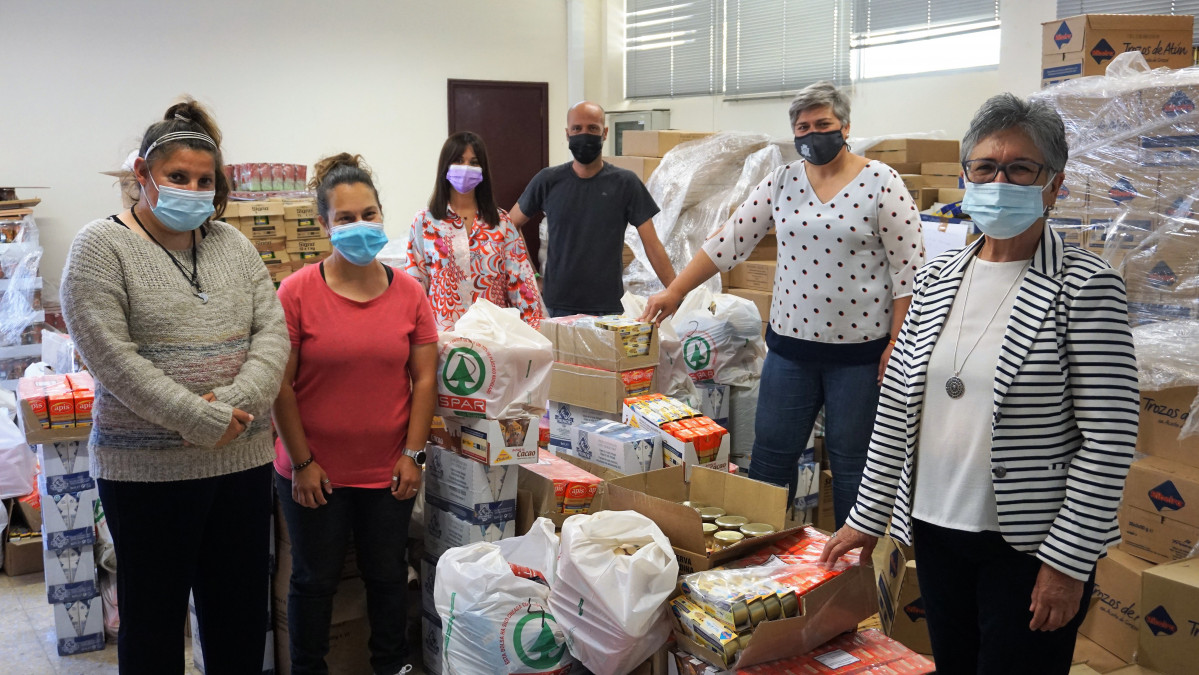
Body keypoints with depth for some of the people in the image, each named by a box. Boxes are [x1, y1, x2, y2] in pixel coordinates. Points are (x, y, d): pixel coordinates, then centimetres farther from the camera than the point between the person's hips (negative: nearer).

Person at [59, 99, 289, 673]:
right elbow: (112, 357, -15)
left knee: (241, 607, 15)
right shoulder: (101, 248, -5)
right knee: (153, 611, 11)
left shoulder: (233, 245, 9)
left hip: (242, 460, 4)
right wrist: (204, 421, -18)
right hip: (147, 469, -4)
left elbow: (272, 332, 1)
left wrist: (236, 402, -16)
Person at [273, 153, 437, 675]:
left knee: (387, 575, 18)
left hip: (389, 471, 3)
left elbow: (424, 378, 0)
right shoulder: (298, 291, -12)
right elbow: (280, 384, -10)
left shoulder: (409, 293, -3)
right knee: (316, 580, 14)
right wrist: (302, 462, -9)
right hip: (314, 472, -2)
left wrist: (413, 454, -3)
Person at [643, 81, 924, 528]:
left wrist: (897, 344, -11)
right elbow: (730, 240, 4)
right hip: (790, 342, 4)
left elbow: (909, 269, -8)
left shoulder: (882, 183, -7)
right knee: (770, 455, 9)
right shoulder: (782, 181, 5)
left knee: (851, 460, 7)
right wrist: (675, 291, -2)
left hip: (860, 348, -4)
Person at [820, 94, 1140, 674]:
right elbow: (895, 407, 9)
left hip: (1029, 546, -5)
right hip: (936, 528, 5)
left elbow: (1109, 439, -13)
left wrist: (1069, 561, -15)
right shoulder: (936, 278, 5)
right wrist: (868, 515, 10)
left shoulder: (1085, 287, -11)